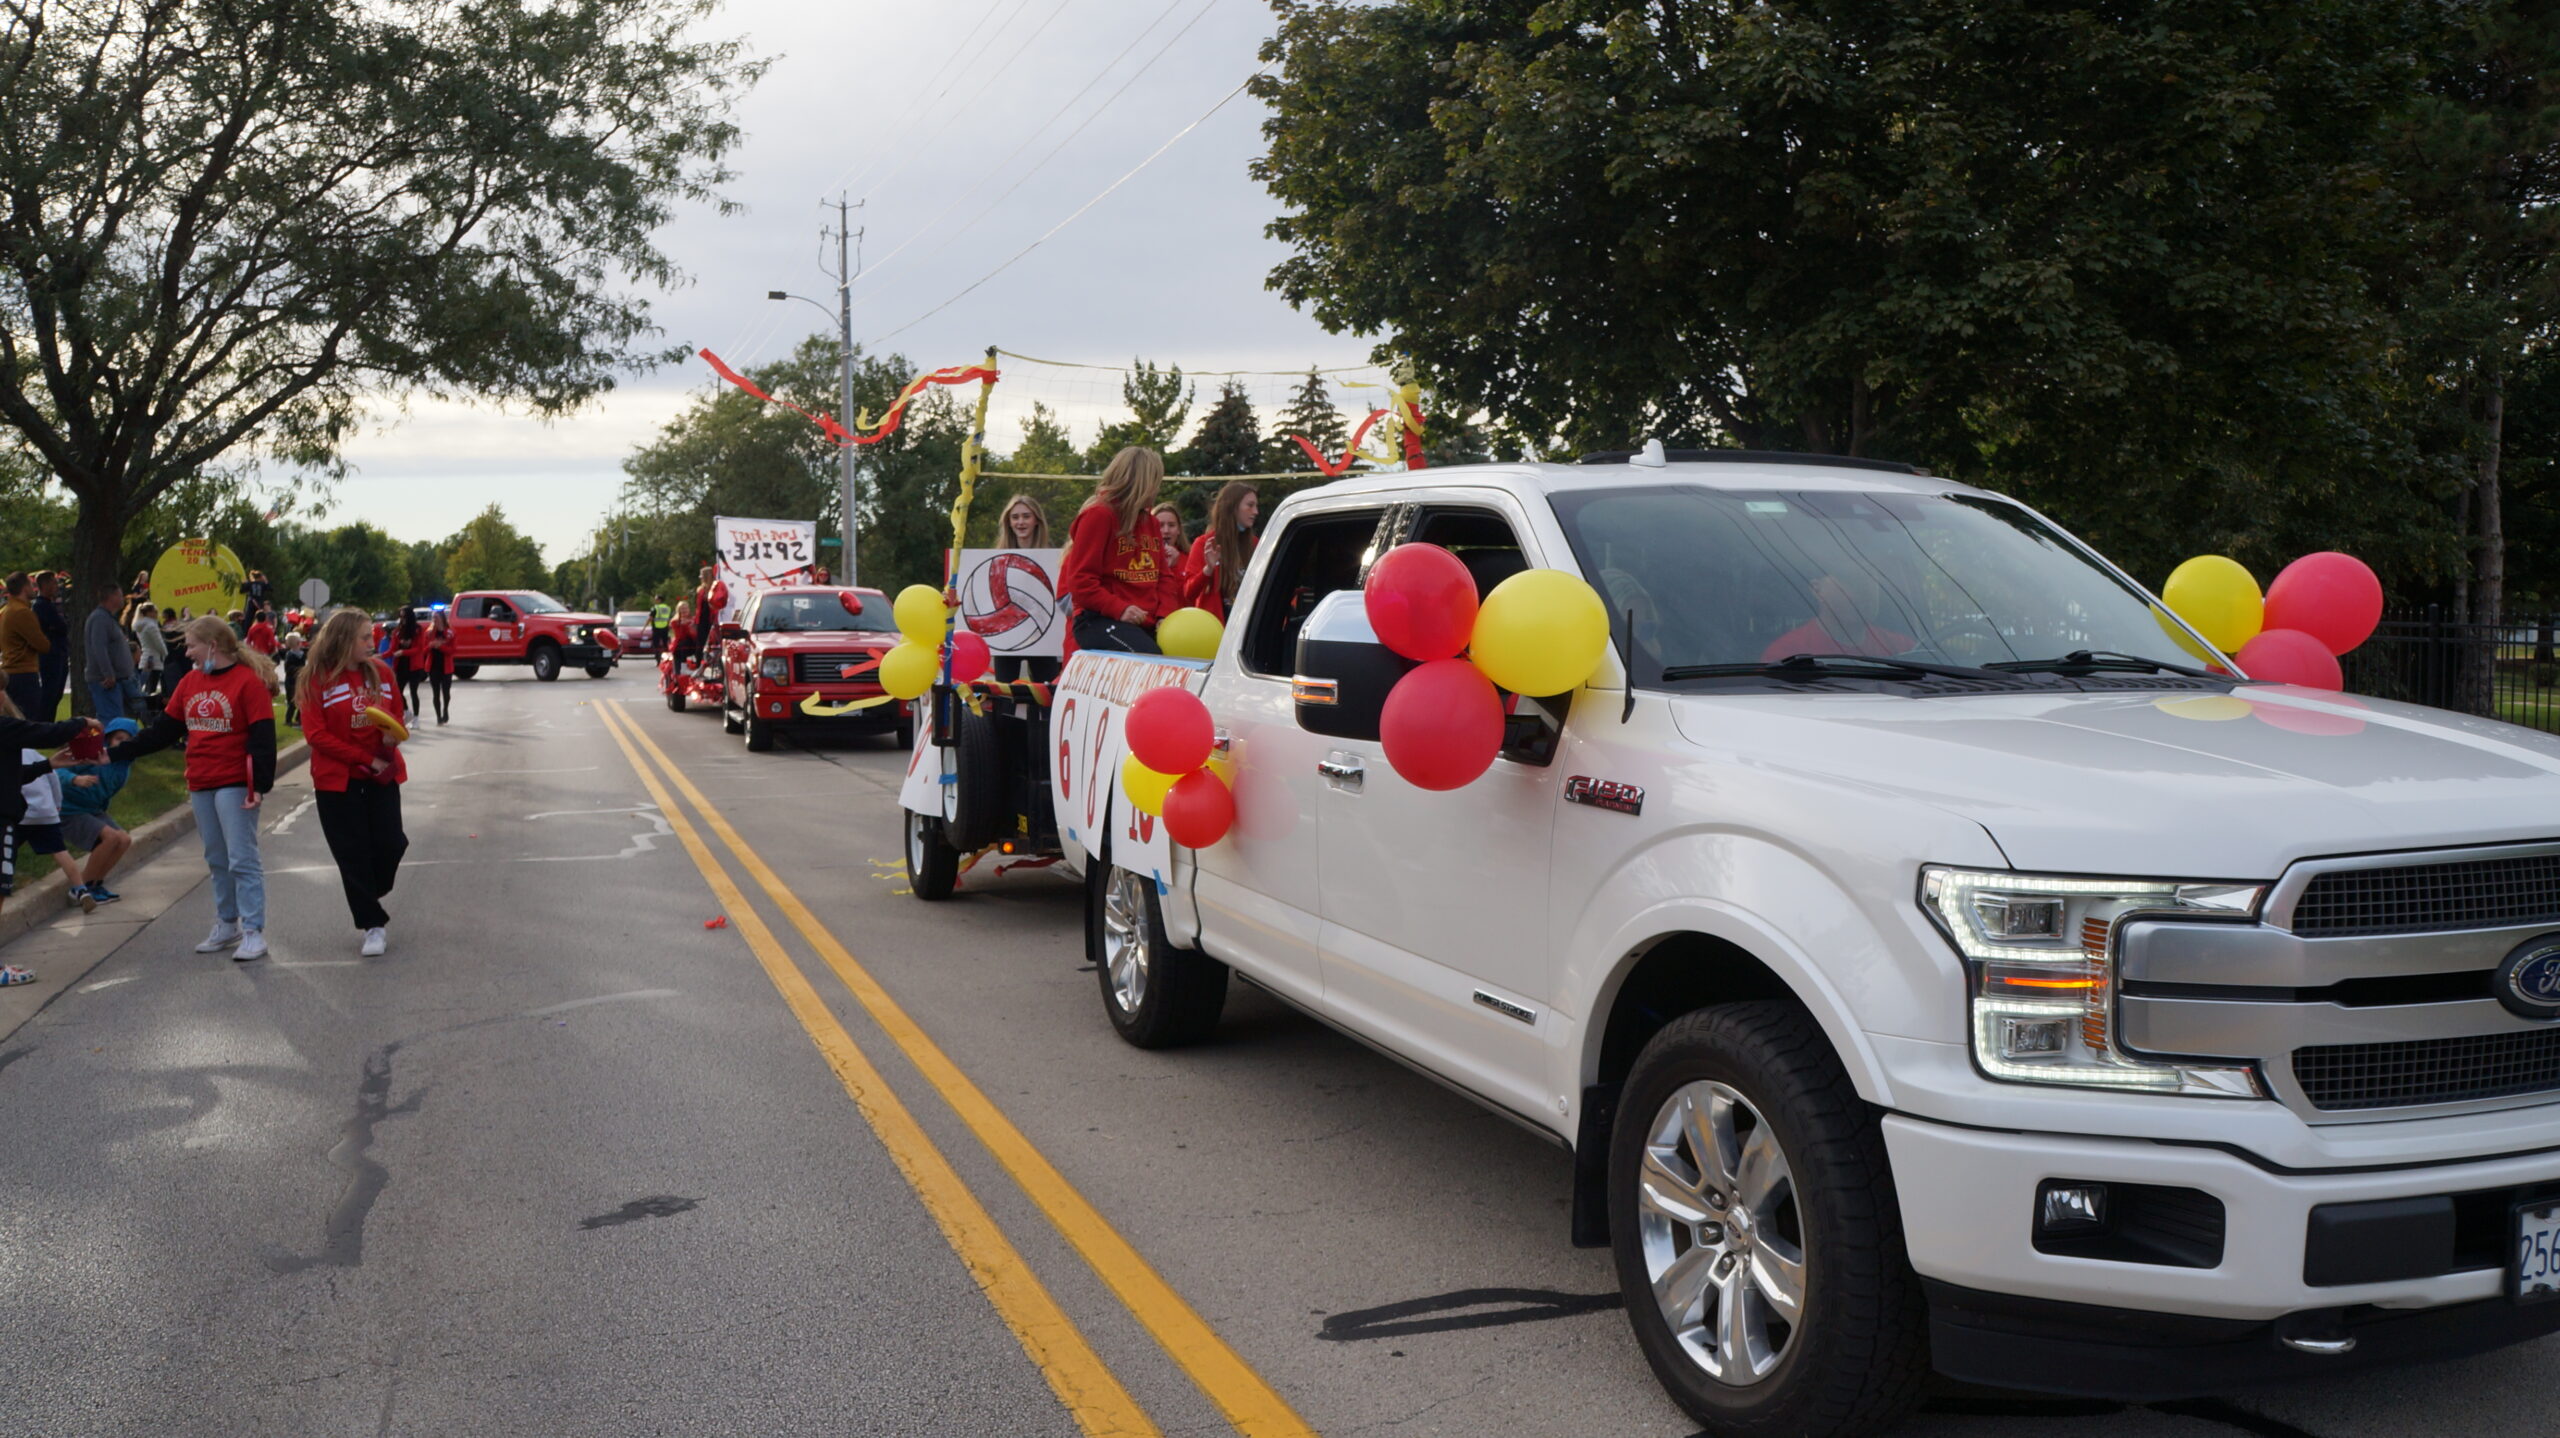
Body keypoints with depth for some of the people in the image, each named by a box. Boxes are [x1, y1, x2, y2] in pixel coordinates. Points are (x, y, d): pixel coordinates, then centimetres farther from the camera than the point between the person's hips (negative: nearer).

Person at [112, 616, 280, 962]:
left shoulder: (248, 681, -10)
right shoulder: (190, 682, 12)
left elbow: (263, 738, -14)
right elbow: (162, 730, 16)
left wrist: (260, 785, -19)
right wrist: (115, 752, 12)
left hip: (235, 786, -7)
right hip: (200, 786, 7)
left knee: (242, 860, -7)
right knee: (217, 861, 14)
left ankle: (253, 931, -4)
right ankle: (227, 925, 23)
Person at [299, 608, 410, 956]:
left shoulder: (380, 671, 3)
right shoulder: (317, 679, -8)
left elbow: (398, 715, 11)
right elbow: (316, 734, -11)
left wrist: (392, 734, -14)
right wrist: (365, 759, -14)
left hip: (381, 775, 3)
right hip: (337, 780, -3)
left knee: (391, 843, -2)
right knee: (353, 852, 2)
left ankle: (362, 897, 28)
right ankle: (373, 924, 13)